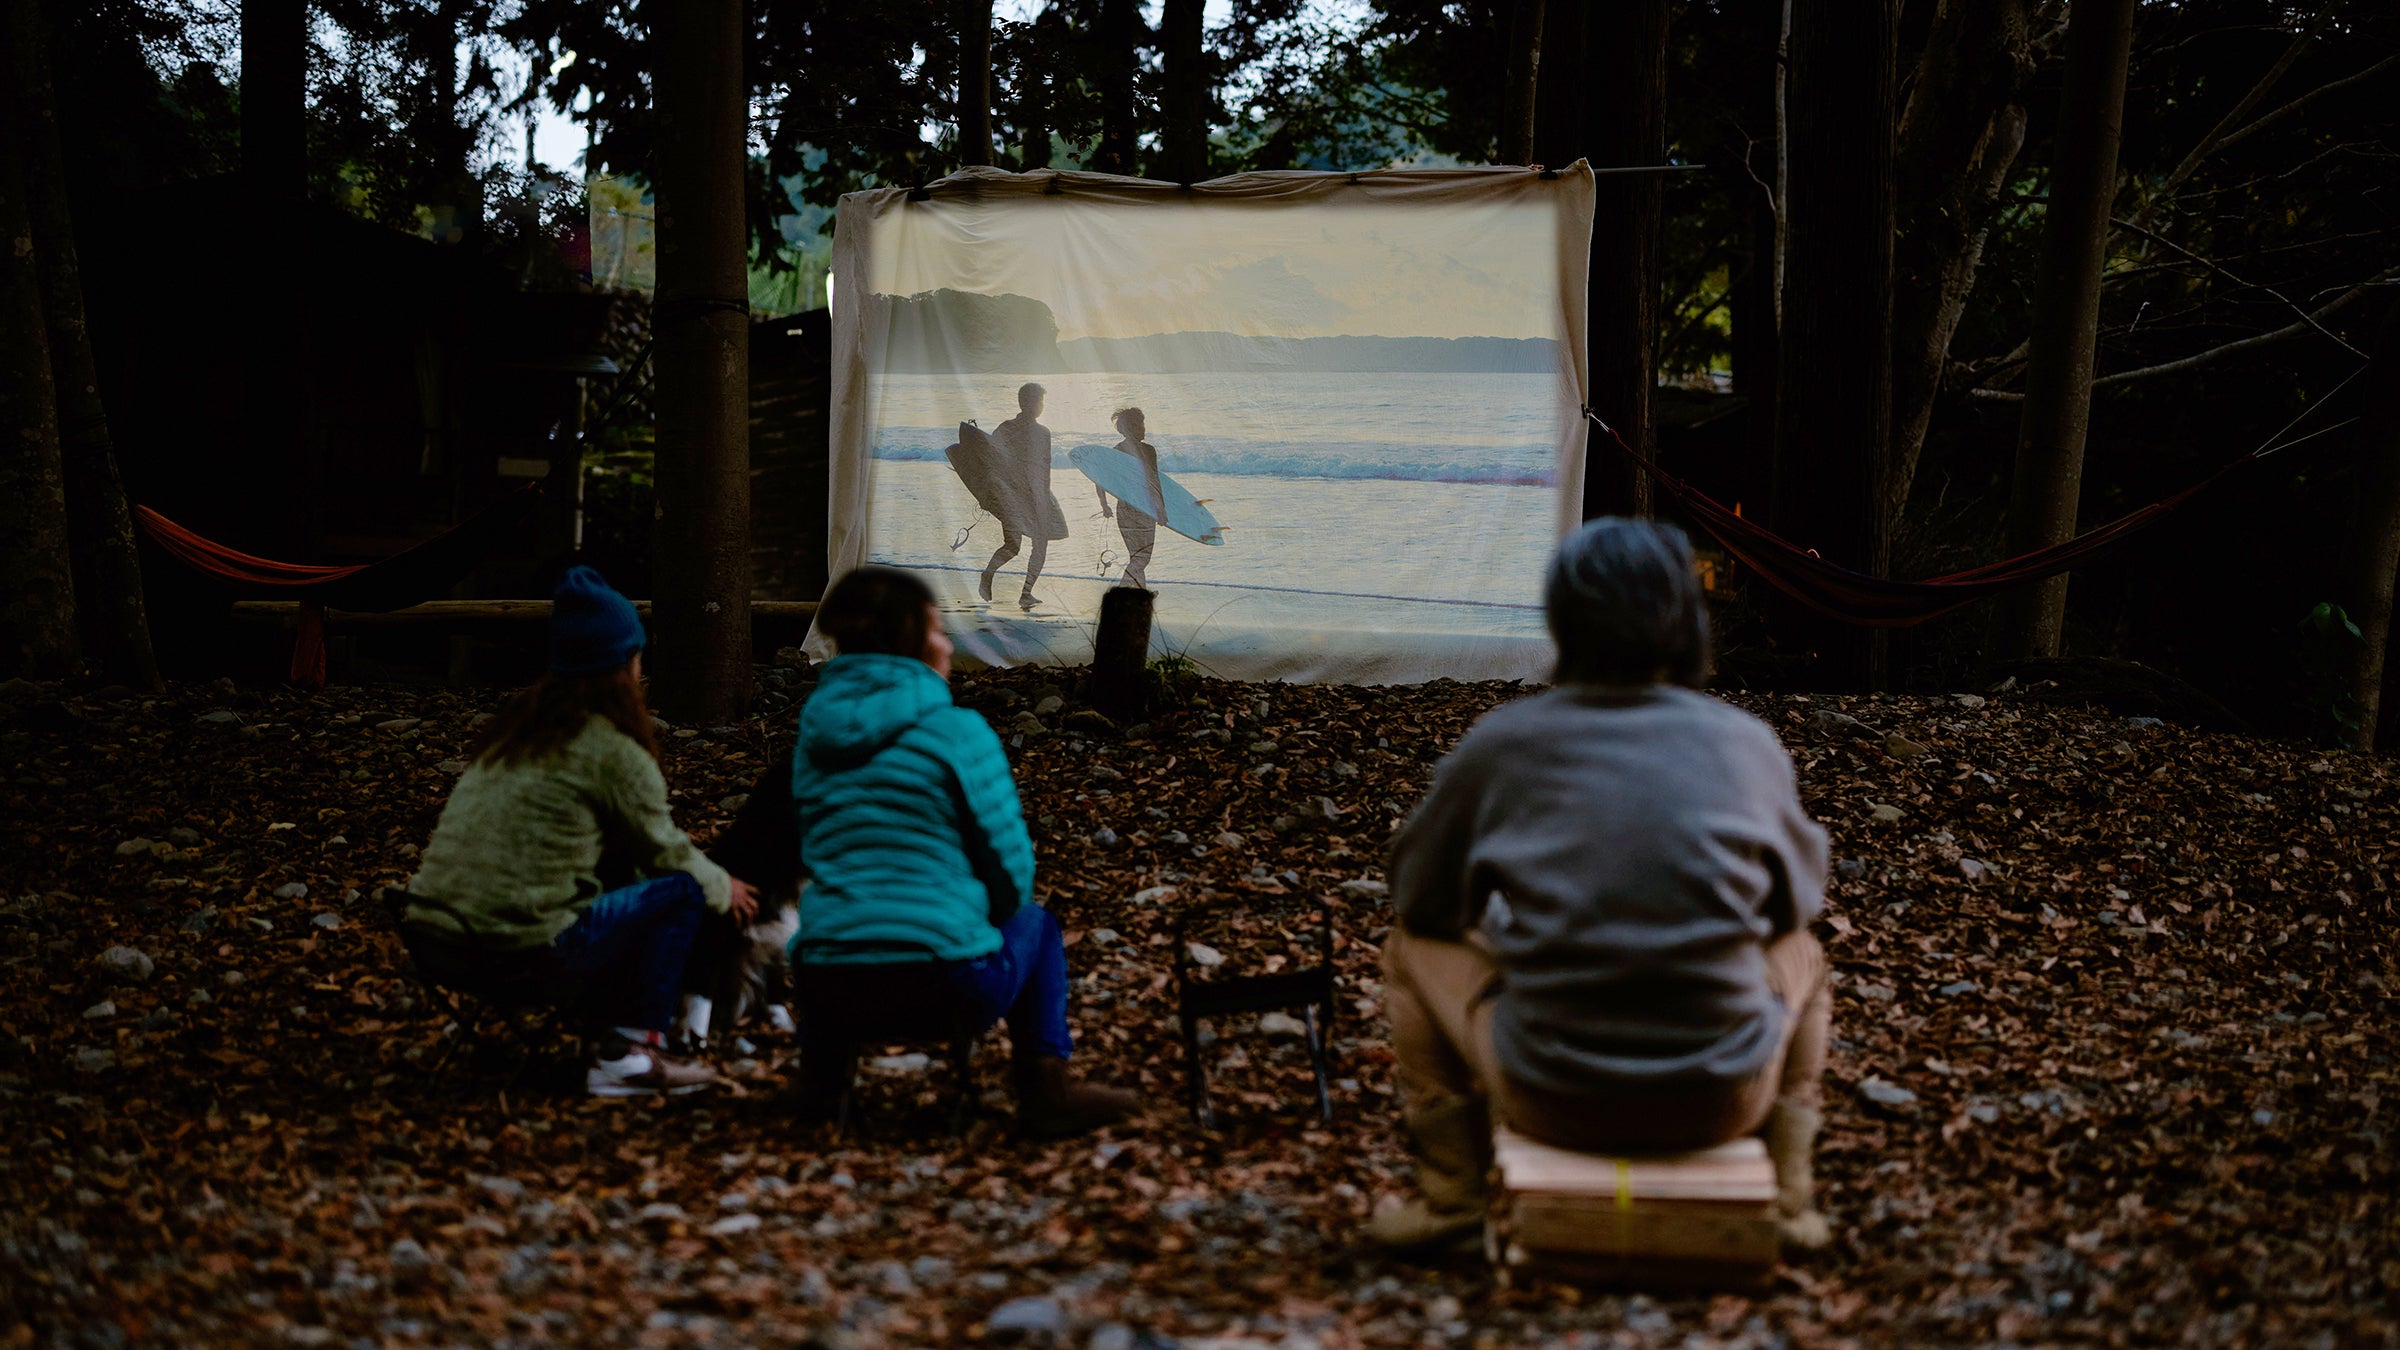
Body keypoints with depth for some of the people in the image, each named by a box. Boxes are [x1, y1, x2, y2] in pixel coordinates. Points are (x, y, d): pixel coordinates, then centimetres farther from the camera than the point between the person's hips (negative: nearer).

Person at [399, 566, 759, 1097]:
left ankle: (615, 1032, 24)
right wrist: (723, 888, 28)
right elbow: (664, 853, 6)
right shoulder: (612, 748, -6)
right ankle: (631, 1054, 4)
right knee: (680, 892, 5)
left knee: (609, 877, 28)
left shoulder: (515, 727, 17)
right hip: (520, 951, -8)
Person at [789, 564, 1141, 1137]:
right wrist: (981, 928, 18)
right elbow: (1011, 868, -5)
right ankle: (1045, 1092, 21)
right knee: (1036, 924, 27)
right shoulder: (957, 731, -7)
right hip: (944, 990, -5)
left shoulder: (817, 734, 9)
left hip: (827, 992, 5)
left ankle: (820, 1069, 39)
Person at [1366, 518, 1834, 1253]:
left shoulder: (1503, 743, -5)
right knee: (1798, 950, 32)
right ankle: (1788, 1198, 29)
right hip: (1721, 1105, 1)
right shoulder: (1747, 743, -2)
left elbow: (1419, 896, 11)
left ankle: (1449, 1193, 25)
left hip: (1550, 1100, -1)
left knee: (1415, 944, 25)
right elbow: (1799, 896, 16)